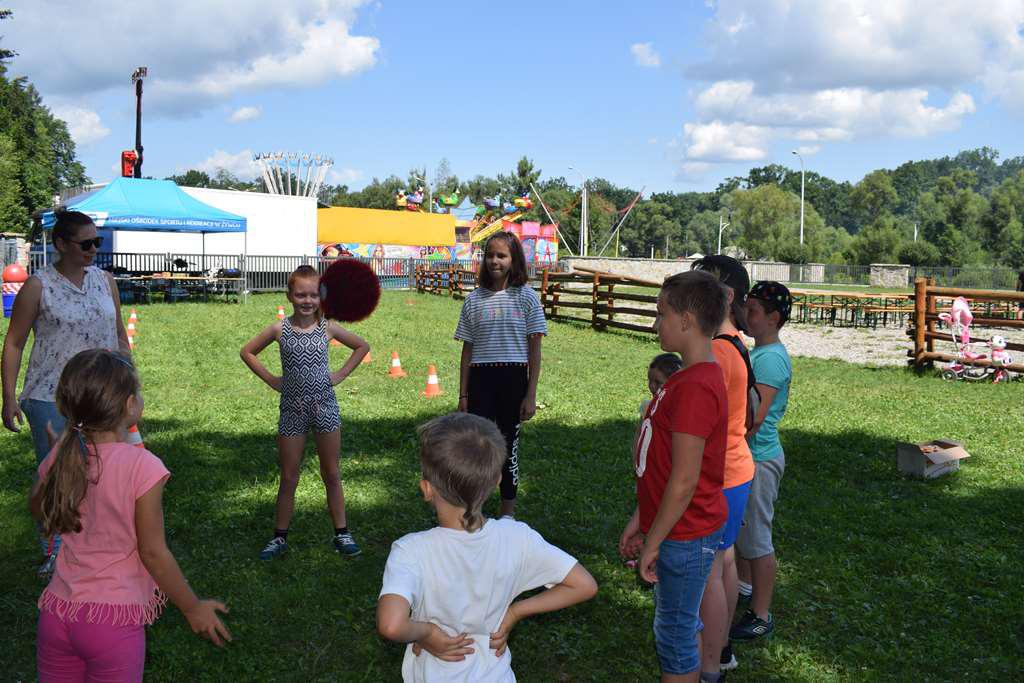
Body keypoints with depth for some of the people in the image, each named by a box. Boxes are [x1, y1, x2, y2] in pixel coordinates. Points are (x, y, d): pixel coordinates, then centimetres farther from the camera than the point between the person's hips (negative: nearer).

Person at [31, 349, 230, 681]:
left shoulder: (61, 457, -3)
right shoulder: (142, 467, -19)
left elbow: (38, 508, 18)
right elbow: (152, 553, -14)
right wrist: (193, 608, -3)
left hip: (57, 611, 5)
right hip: (115, 620, -5)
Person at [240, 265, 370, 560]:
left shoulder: (327, 328, -3)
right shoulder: (279, 329, -5)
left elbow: (362, 346, 10)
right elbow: (247, 352, 8)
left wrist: (340, 375, 2)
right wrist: (271, 380, 1)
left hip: (326, 407, 0)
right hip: (292, 410, 0)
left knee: (332, 475, 9)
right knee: (289, 478, 8)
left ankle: (342, 533, 20)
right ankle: (280, 536, 21)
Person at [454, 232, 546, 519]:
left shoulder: (526, 297, -1)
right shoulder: (474, 299, 6)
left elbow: (534, 350, -1)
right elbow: (467, 350, 8)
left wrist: (531, 395, -5)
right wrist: (463, 395, 6)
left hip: (513, 379, -1)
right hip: (480, 379, 1)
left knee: (509, 444, 9)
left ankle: (508, 511, 24)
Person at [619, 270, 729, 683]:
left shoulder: (695, 387, -26)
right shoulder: (691, 377, 8)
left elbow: (684, 481, -26)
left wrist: (653, 543, -17)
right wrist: (641, 518, 15)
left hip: (685, 537, -9)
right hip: (677, 529, 9)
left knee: (675, 634, 6)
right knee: (681, 626, 22)